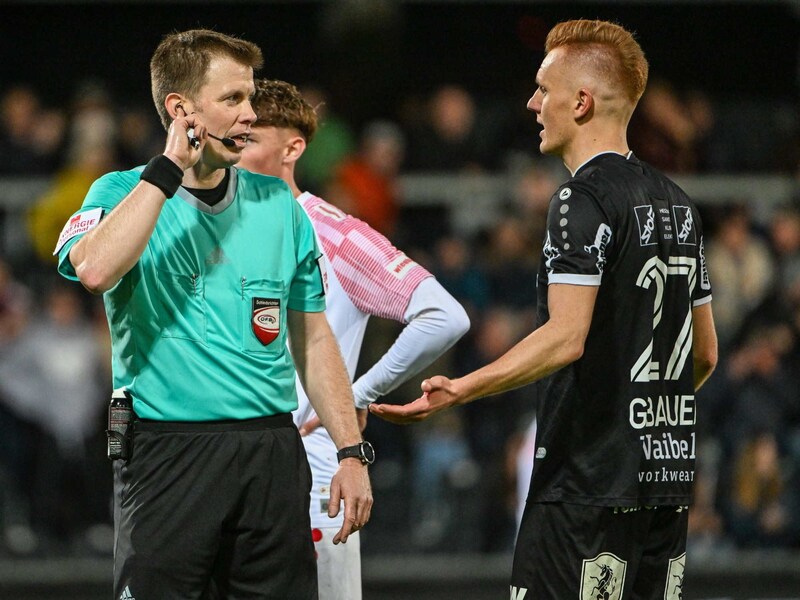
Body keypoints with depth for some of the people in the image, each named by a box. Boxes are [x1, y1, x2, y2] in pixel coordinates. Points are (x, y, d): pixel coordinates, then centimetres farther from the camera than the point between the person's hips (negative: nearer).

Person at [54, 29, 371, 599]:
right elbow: (95, 269, -24)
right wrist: (170, 167, -18)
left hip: (273, 451, 4)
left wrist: (351, 452, 8)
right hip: (168, 453, -4)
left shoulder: (278, 204, 13)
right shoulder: (122, 194, 0)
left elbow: (312, 339, 16)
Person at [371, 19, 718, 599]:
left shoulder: (585, 201, -11)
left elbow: (566, 338, -22)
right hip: (668, 477, 9)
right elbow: (705, 353, 20)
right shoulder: (677, 203, 15)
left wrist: (458, 391, -27)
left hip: (589, 483, -9)